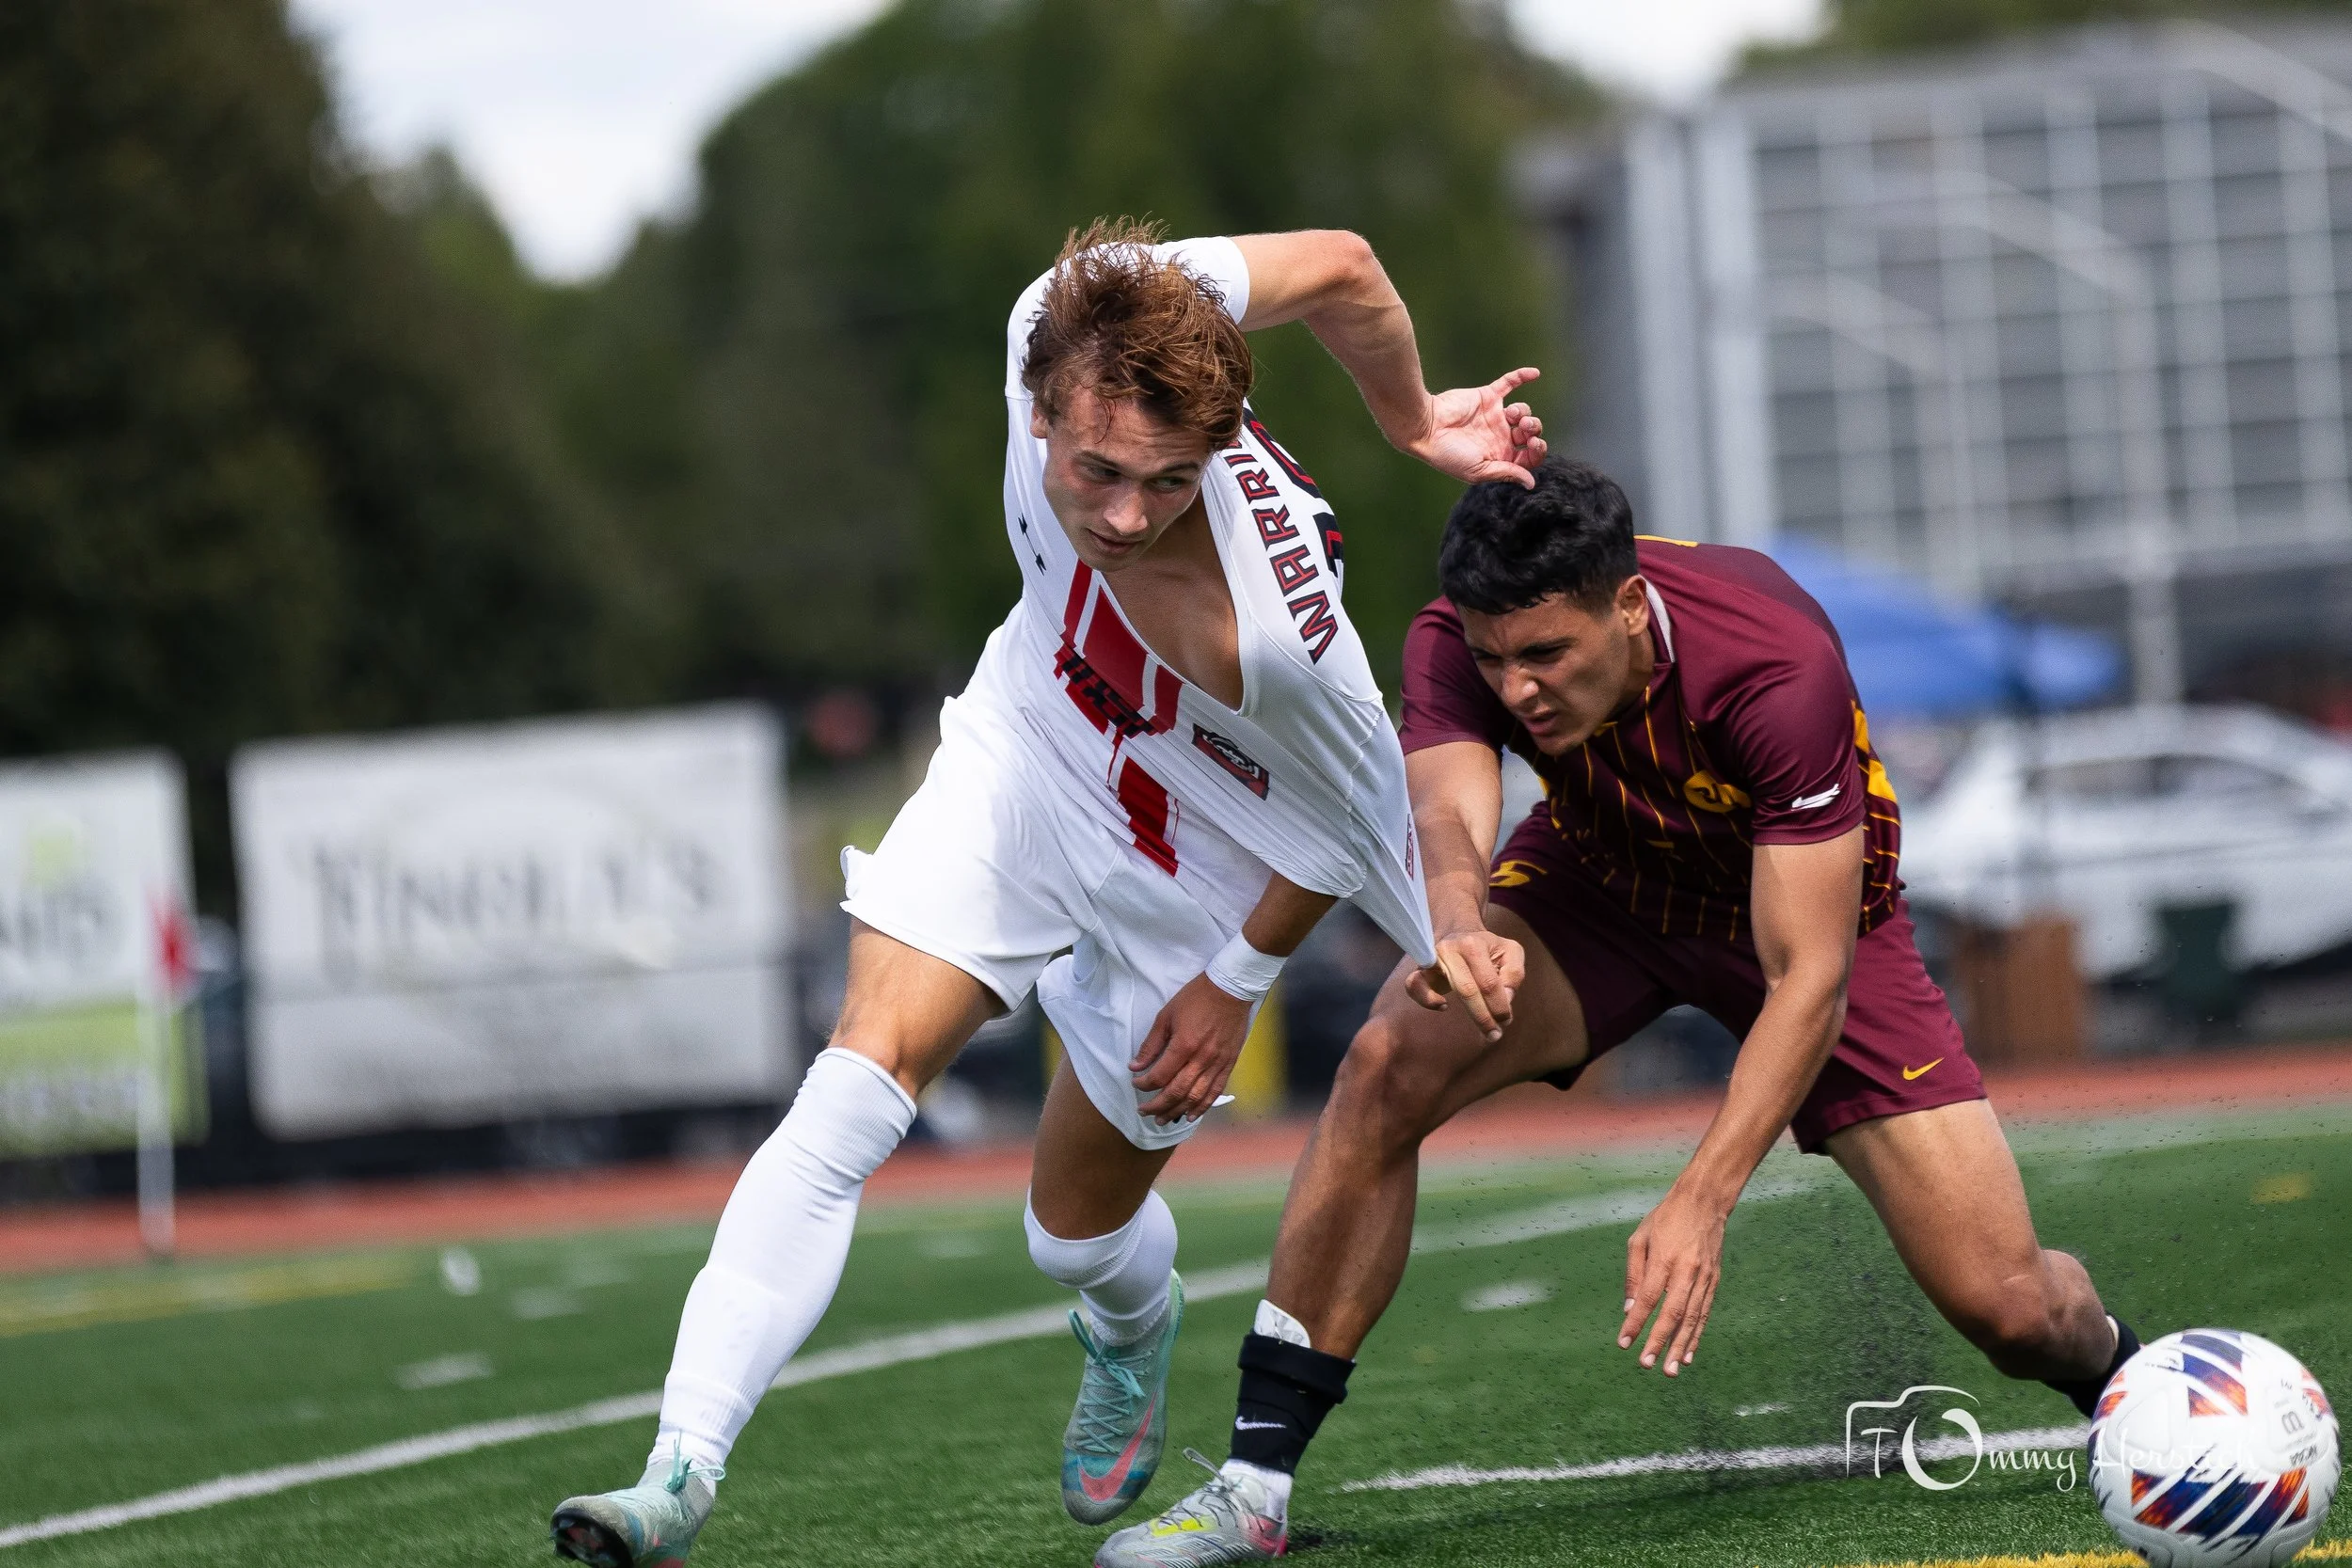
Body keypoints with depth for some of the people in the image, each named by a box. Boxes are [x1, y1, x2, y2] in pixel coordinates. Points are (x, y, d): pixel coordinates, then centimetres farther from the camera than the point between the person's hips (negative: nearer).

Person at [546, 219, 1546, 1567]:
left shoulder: (1266, 632, -41)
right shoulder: (1062, 324, -30)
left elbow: (1351, 813, -19)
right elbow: (1342, 267, -16)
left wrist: (1240, 978, -6)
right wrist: (1415, 423, 0)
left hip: (1183, 873, -3)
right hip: (1019, 755, 4)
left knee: (1078, 1226, 10)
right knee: (858, 1086, -15)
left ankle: (1134, 1339, 50)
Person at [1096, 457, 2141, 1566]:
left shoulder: (1778, 669, -38)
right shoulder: (1455, 645, -28)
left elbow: (1809, 981, -38)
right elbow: (1447, 819, -45)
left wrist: (1701, 1201, -48)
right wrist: (1461, 927, -70)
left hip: (1808, 907, -2)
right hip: (1596, 882, 2)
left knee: (2004, 1304, -11)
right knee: (1388, 1064, -28)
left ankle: (2115, 1365, 28)